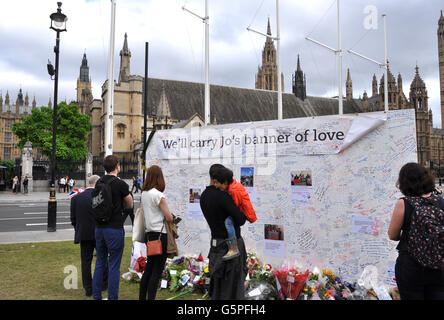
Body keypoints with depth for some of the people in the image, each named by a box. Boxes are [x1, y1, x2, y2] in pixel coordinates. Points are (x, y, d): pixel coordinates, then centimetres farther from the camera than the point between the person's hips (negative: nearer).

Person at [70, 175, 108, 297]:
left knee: (86, 262, 10)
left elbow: (73, 219, 4)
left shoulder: (76, 198, -1)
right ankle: (104, 283, 28)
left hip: (84, 235, 2)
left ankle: (88, 289, 16)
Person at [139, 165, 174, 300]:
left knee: (148, 269, 18)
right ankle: (151, 298, 0)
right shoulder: (158, 195, -15)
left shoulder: (143, 194, 7)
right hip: (160, 234, -8)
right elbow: (169, 218, -14)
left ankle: (142, 297, 26)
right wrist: (171, 216, 7)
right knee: (157, 271, -2)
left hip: (149, 233, 8)